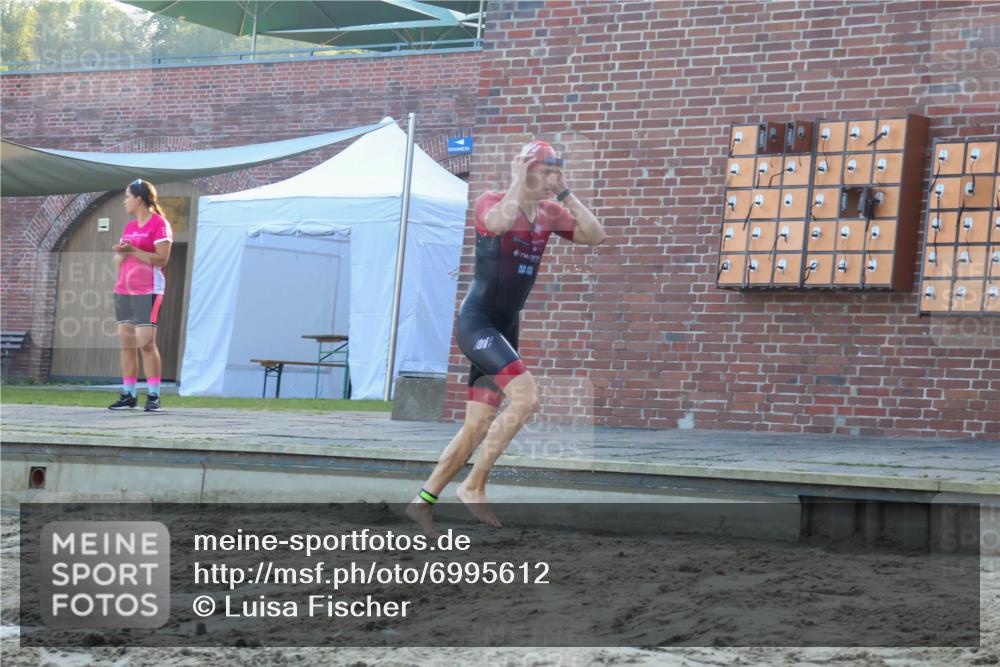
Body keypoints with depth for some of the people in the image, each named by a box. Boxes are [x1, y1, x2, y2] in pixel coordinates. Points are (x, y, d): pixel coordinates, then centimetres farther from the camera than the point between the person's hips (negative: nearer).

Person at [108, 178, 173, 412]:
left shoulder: (159, 224, -5)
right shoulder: (129, 226, 18)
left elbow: (161, 259, -13)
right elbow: (118, 261, 19)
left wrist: (133, 250, -19)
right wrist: (121, 253, -3)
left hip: (147, 291, -7)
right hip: (124, 290, 7)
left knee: (145, 342, -12)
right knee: (126, 342, 4)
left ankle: (153, 396, -9)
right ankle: (128, 395, 6)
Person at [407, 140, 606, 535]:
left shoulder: (549, 213, 9)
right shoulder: (491, 202, -10)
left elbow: (595, 236, -1)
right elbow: (500, 222, -34)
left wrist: (565, 193, -5)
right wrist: (517, 180, -22)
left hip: (505, 329, 8)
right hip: (476, 321, -8)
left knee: (478, 427, 8)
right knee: (526, 398, -24)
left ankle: (423, 501, 17)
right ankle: (473, 486, -16)